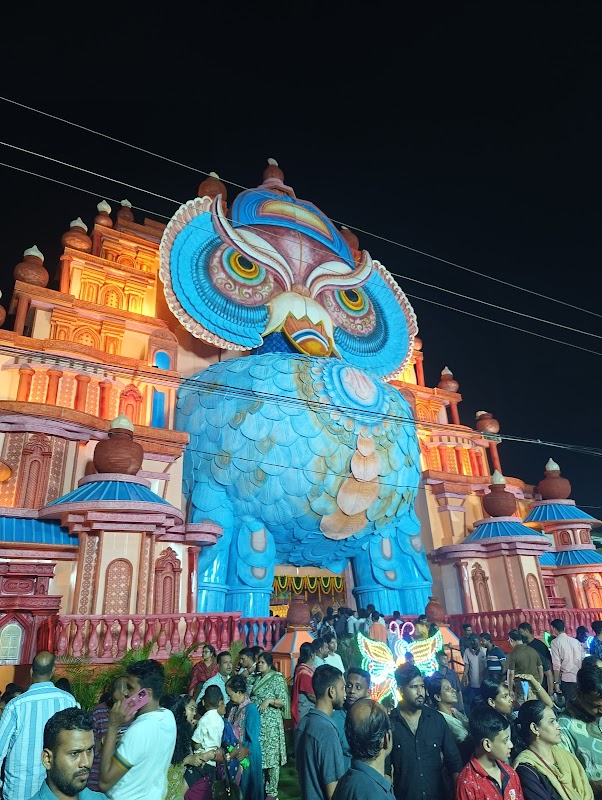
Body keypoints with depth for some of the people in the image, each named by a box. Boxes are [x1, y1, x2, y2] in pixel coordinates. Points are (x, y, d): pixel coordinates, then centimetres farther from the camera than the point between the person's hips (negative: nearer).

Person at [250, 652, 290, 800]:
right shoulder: (258, 678, 11)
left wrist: (269, 700, -25)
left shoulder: (277, 678, -10)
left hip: (271, 723, -6)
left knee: (271, 756, -2)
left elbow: (283, 701, -14)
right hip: (257, 721, 7)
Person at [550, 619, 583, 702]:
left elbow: (556, 664, -10)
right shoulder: (575, 641, 9)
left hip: (567, 678, -5)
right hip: (579, 678, 5)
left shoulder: (555, 642, -6)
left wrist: (556, 682, -6)